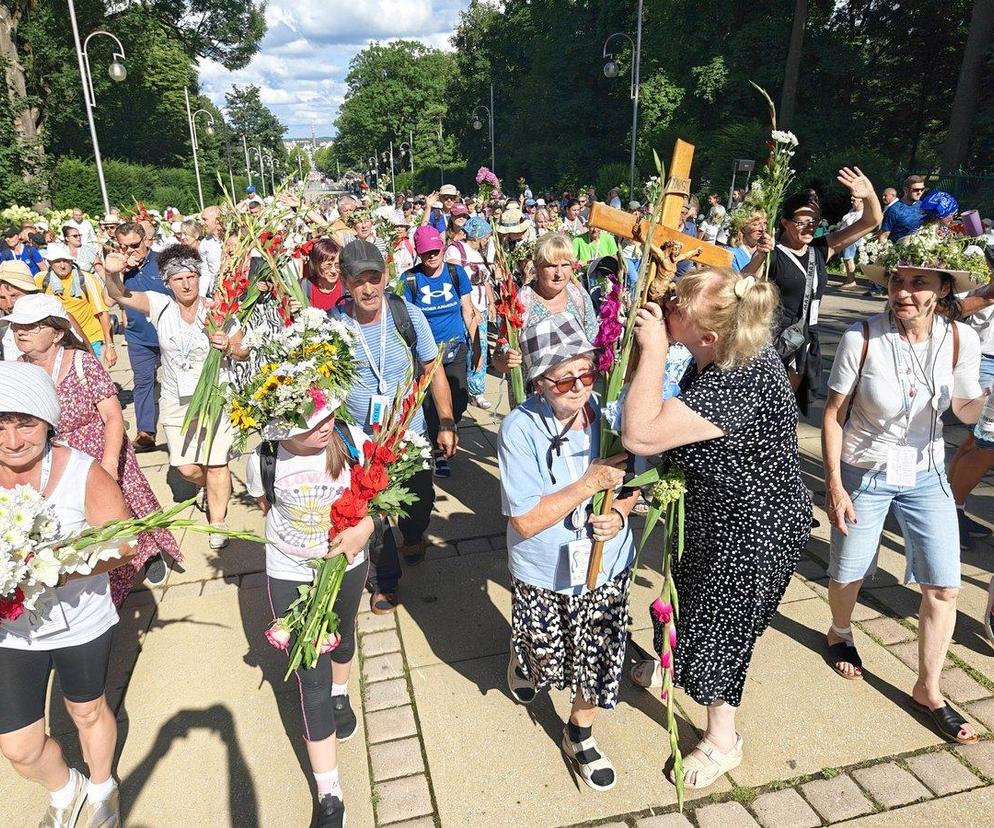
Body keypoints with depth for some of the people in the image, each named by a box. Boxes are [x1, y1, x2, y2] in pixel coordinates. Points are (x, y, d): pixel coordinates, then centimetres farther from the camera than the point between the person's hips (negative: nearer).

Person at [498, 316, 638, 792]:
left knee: (596, 660, 15)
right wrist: (591, 482, -29)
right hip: (543, 575, -2)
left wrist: (619, 513, -19)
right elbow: (524, 521, -25)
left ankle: (580, 736, 45)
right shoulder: (519, 428, -25)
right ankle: (521, 659, 61)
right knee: (544, 657, 23)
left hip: (606, 568, 2)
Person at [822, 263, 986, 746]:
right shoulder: (862, 338, -20)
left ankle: (928, 690, 24)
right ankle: (839, 633, 46)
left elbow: (966, 413, 1)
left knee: (944, 587, 4)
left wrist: (983, 397, -23)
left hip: (925, 474, 3)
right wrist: (834, 485, -13)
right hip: (864, 472, -2)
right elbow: (834, 414, -12)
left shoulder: (961, 340, -11)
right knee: (849, 573, 11)